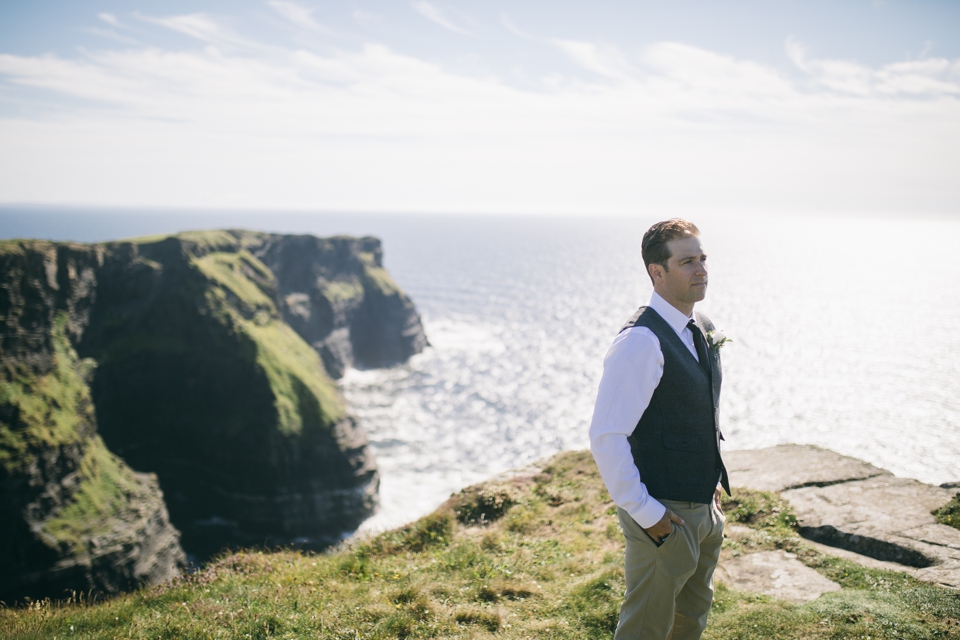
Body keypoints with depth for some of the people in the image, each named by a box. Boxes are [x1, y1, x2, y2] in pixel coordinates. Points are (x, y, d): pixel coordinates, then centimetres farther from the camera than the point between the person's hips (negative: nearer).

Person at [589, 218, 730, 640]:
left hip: (705, 506, 8)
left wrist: (713, 480, 15)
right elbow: (606, 436, -26)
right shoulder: (641, 341, -23)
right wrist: (644, 512, -22)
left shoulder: (702, 330, 6)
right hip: (665, 518, -8)